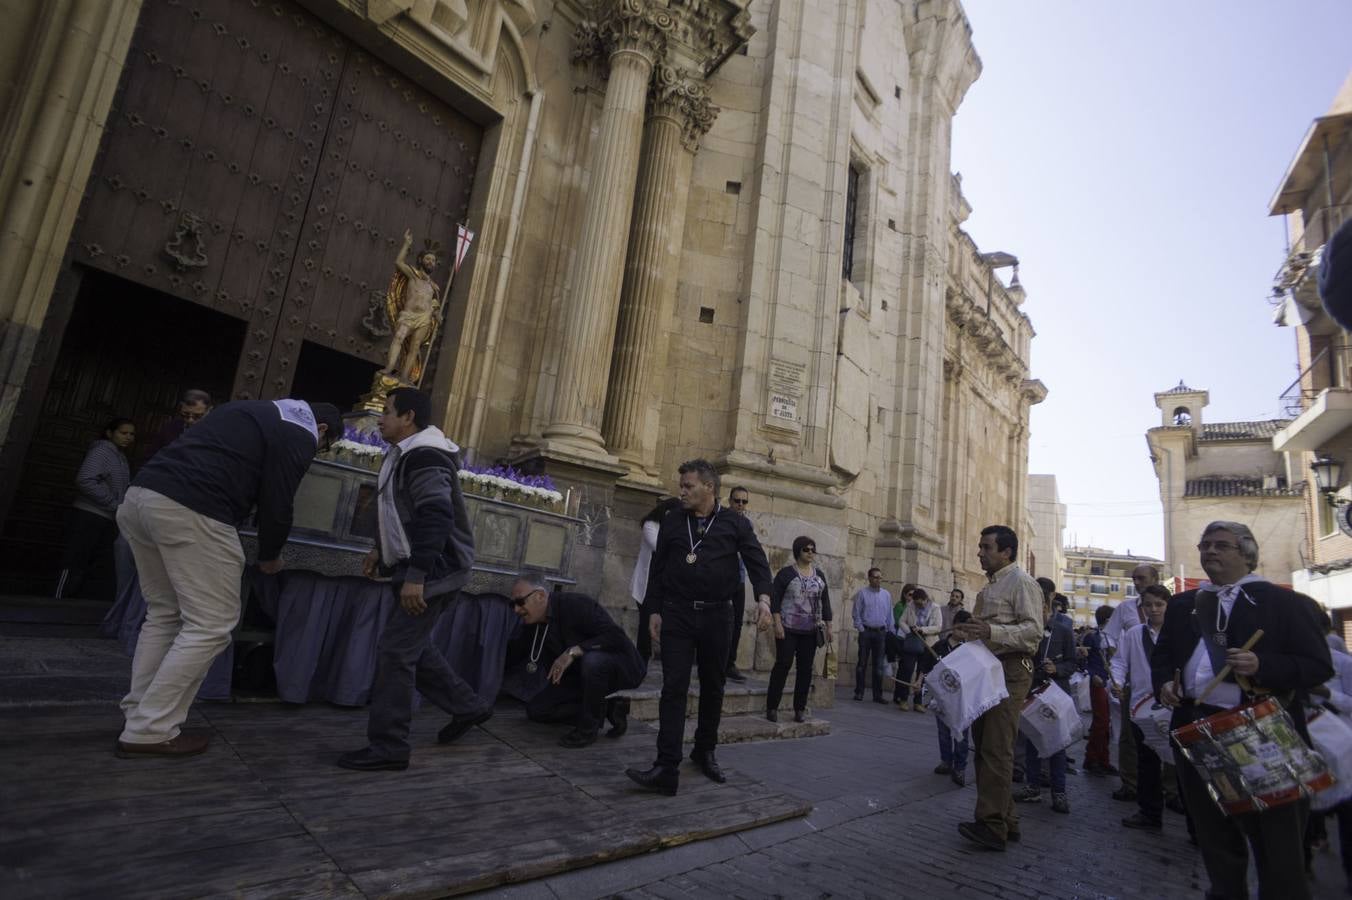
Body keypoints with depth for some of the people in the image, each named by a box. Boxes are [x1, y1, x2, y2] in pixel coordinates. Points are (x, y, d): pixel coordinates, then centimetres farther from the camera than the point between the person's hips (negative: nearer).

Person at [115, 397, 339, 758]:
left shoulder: (251, 410, 28)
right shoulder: (300, 437, 3)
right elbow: (276, 504, -1)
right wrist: (269, 556, 17)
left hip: (140, 494, 9)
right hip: (191, 511, -9)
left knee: (164, 614, 19)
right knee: (211, 625, 0)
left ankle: (139, 717, 22)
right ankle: (149, 732, 5)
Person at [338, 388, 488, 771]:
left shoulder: (424, 456, -19)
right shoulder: (405, 454, 16)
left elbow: (437, 518, -28)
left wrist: (415, 577, -30)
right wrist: (381, 550, 19)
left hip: (435, 568, -11)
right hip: (421, 566, 11)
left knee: (395, 650, -8)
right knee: (413, 646, 17)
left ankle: (388, 748, 2)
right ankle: (469, 706, 28)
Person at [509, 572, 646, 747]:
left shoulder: (576, 604, -25)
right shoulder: (532, 626, -1)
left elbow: (616, 636, -32)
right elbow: (513, 652, 14)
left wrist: (573, 651, -36)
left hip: (623, 667, -8)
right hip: (580, 676, 8)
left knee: (592, 660, -40)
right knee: (535, 710, -3)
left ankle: (589, 728, -16)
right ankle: (606, 709, 4)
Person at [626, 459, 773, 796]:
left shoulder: (735, 524, 2)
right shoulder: (672, 523, 8)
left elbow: (757, 561, -6)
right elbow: (657, 569, 10)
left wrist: (763, 598, -23)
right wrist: (654, 610, 5)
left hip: (716, 616, 0)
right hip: (676, 615, 0)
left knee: (713, 688, 13)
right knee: (673, 688, -7)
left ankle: (705, 751, 32)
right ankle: (667, 769, -9)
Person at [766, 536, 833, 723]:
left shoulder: (819, 575, 11)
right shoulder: (786, 573, -3)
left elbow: (825, 602, 15)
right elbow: (775, 599, -6)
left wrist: (828, 626, 10)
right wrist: (777, 624, -14)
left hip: (810, 631, 5)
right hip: (788, 629, -4)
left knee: (806, 669, 4)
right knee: (783, 664, -5)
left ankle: (799, 709, 13)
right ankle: (772, 707, 4)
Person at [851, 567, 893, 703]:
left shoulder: (886, 595, 8)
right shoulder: (862, 593, -2)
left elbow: (889, 615, 10)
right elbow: (856, 613, -2)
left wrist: (892, 632, 5)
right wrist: (861, 629, -7)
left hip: (881, 632, 3)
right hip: (866, 632, -3)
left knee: (878, 665, 6)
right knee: (862, 663, 3)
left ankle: (877, 695, 11)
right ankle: (859, 692, 10)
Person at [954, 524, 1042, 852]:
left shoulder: (1021, 582, -9)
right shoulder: (989, 587, 19)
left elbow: (1034, 629, -19)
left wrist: (992, 632, -29)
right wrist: (969, 634, 8)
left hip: (1011, 671, -10)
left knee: (996, 748, -11)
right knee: (985, 745, 14)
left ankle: (993, 826, -6)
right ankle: (1006, 821, 25)